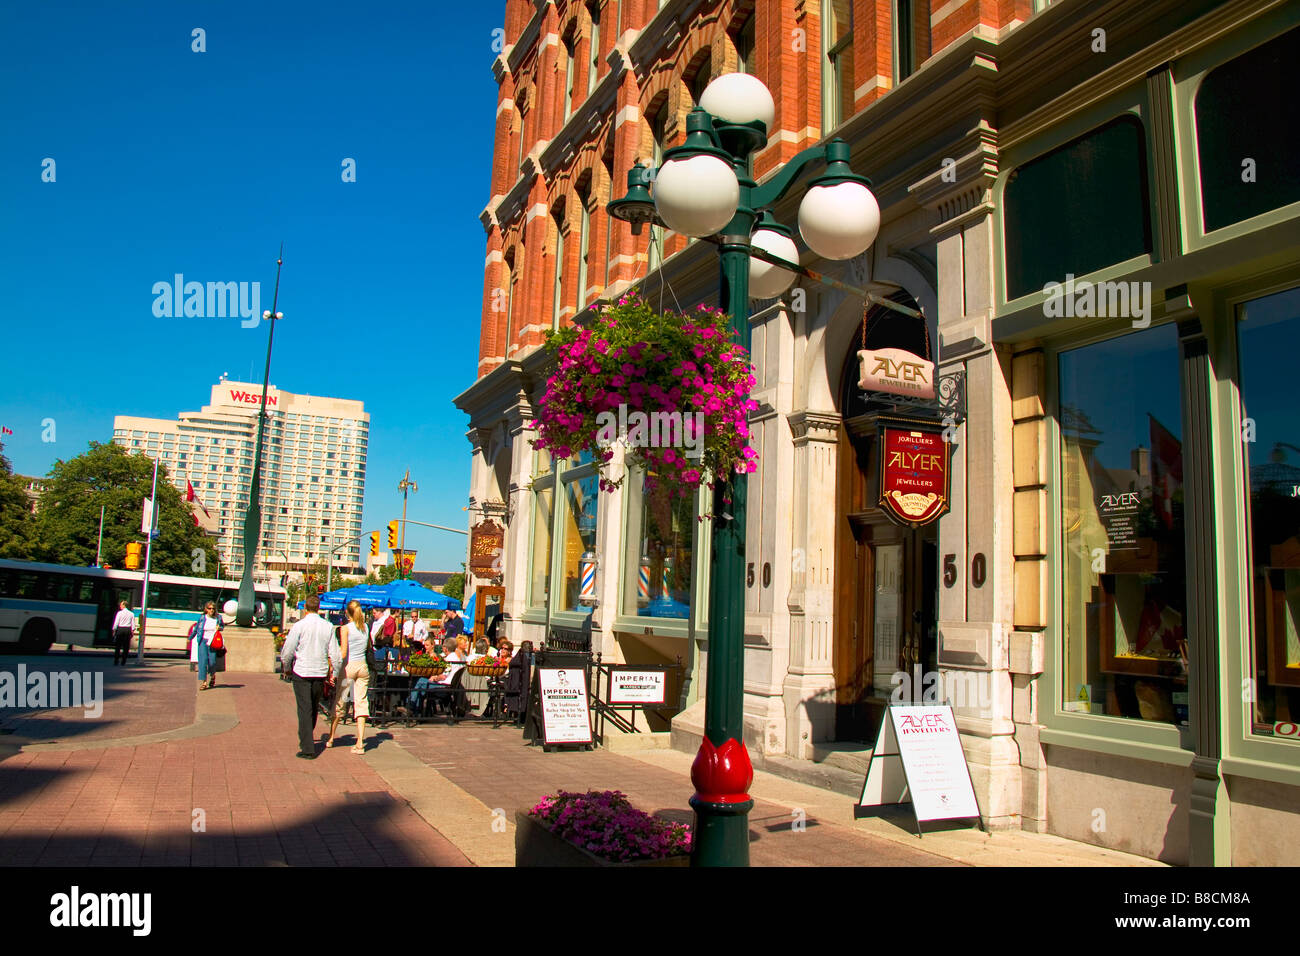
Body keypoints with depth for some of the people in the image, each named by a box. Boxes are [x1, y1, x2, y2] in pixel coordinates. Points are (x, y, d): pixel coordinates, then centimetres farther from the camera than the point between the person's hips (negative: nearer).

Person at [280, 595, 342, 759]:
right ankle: (307, 738, 37)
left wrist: (287, 669, 11)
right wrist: (335, 674, 15)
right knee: (314, 709, 19)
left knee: (304, 710, 0)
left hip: (302, 673, -3)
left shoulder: (299, 626, -11)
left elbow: (286, 653, -8)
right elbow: (336, 656, 1)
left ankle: (308, 748, -2)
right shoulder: (328, 627, -1)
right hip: (320, 674, 3)